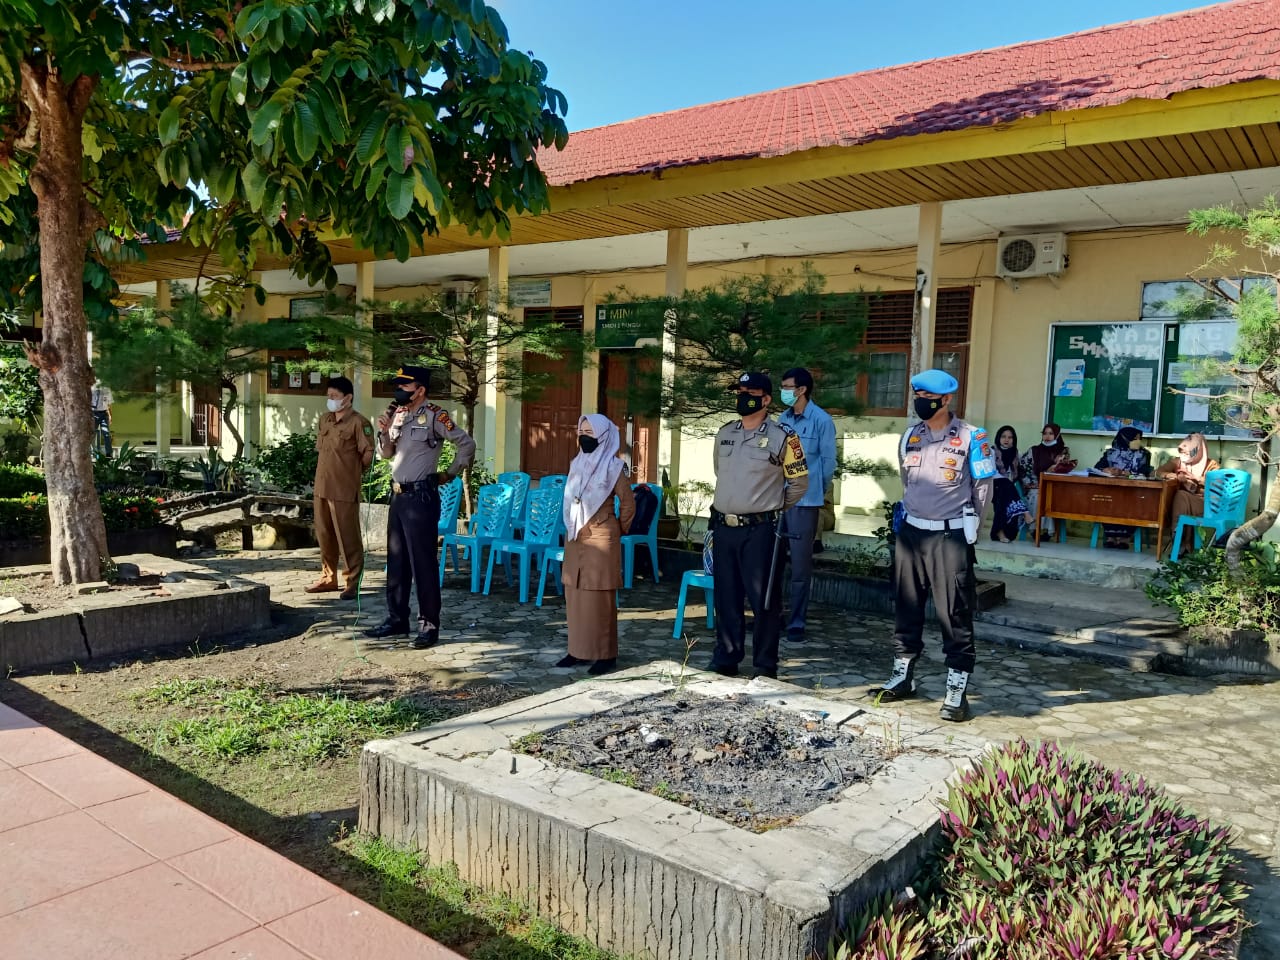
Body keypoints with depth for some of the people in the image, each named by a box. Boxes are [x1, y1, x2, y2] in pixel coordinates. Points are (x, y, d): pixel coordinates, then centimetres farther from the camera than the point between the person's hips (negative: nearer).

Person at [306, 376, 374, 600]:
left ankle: (353, 582, 6)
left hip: (344, 489, -7)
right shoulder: (324, 420, 12)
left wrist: (354, 471, 1)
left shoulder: (358, 423, -11)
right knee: (324, 535, 14)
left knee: (348, 537, -2)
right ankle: (329, 578, 27)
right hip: (322, 487, 8)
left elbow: (368, 453, -12)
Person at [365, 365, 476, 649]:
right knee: (396, 561, 14)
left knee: (422, 562, -4)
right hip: (398, 495, 8)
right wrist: (384, 432, -2)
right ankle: (397, 619, 24)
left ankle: (429, 625, 3)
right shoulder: (398, 414, 11)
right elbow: (388, 453, 17)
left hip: (421, 496, -8)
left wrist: (450, 475, -5)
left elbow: (467, 444, -12)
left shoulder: (434, 416, -12)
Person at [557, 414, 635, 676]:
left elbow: (628, 503, -4)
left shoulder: (613, 466, -8)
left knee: (599, 598, -4)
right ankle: (578, 650, 18)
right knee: (574, 596, 9)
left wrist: (618, 530, 5)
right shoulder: (576, 463, 11)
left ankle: (605, 654, 4)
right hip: (575, 539, 7)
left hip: (600, 540, -7)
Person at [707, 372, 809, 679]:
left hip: (760, 530, -5)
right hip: (723, 527, 6)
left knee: (764, 600, 1)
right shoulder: (724, 433, 9)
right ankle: (725, 660, 25)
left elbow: (799, 483, -1)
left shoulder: (781, 437, -8)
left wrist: (773, 508, 6)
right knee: (726, 598, 13)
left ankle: (765, 666, 12)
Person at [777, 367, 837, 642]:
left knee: (800, 565, 2)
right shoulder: (782, 419, 8)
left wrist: (816, 492, 5)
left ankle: (796, 622, 11)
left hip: (805, 501, -5)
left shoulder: (822, 420, -8)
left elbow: (829, 461, -3)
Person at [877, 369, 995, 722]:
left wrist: (967, 527, 7)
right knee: (905, 608, 12)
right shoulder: (910, 436, 7)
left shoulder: (971, 437, -7)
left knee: (955, 614, -1)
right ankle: (903, 676, 26)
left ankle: (957, 689, 6)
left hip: (950, 537, -5)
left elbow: (983, 488, 0)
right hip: (911, 532, 5)